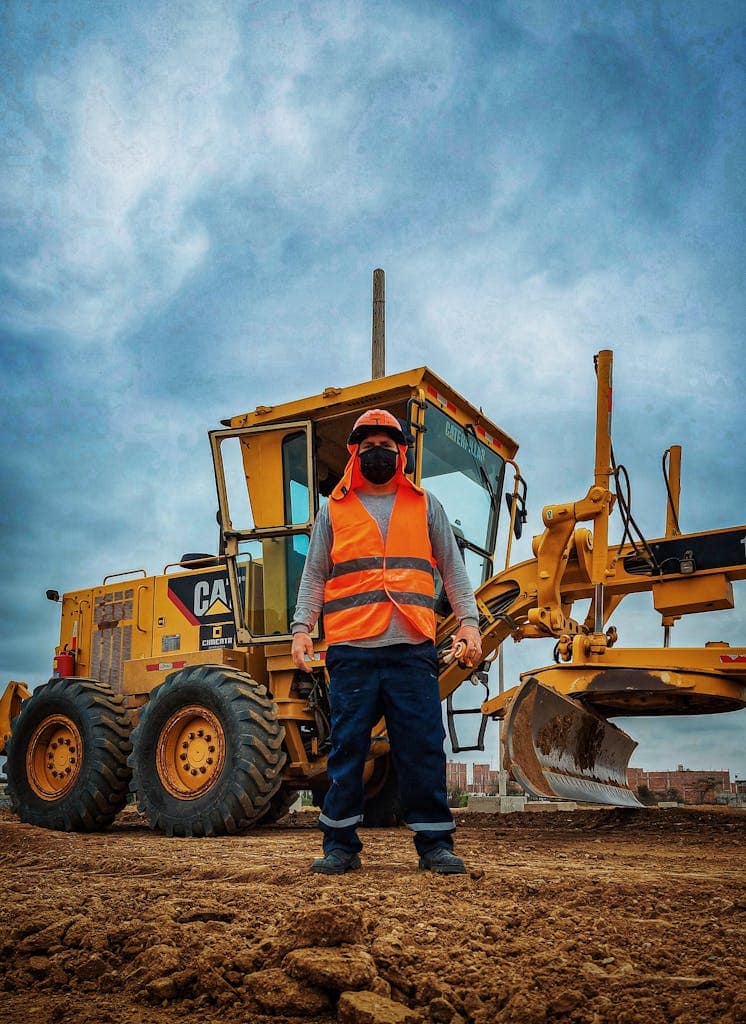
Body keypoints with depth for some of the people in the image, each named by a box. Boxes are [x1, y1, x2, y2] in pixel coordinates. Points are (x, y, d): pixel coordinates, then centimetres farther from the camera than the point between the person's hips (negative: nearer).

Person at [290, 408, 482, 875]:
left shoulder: (426, 506, 14)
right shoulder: (334, 510, 13)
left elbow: (453, 569, 13)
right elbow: (314, 576, 12)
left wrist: (468, 621, 2)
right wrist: (302, 628, 0)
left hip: (413, 649, 0)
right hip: (351, 650, 0)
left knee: (423, 747, 1)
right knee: (347, 746, 3)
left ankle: (436, 844, 13)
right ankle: (341, 845, 15)